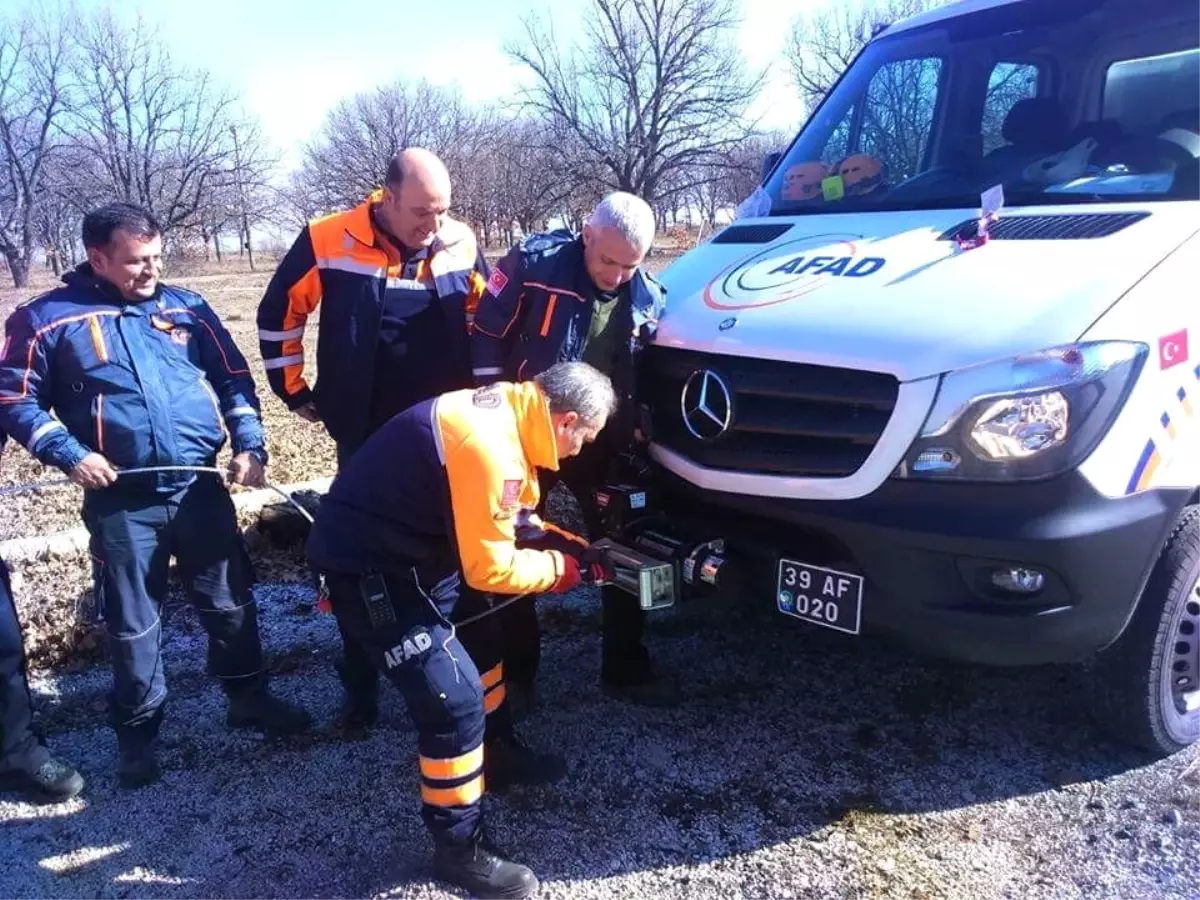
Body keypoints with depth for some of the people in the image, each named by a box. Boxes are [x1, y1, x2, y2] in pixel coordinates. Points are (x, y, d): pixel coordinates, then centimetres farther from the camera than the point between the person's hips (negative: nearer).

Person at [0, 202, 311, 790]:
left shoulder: (186, 308, 7)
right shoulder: (49, 318, -2)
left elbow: (234, 378, 10)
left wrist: (249, 444, -2)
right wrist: (67, 453, -13)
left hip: (200, 488, 3)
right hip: (120, 501, -2)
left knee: (230, 601, 14)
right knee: (132, 623, 9)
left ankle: (249, 698, 33)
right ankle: (138, 731, 28)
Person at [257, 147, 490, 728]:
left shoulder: (460, 243, -5)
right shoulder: (327, 242, -13)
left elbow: (487, 316, 11)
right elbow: (279, 316, 1)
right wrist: (295, 392, 2)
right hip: (364, 437, -2)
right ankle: (360, 681, 24)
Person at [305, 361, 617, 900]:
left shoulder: (506, 411, 3)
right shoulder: (490, 444, -28)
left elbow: (509, 519, 16)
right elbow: (488, 568, -22)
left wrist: (570, 546, 5)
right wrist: (561, 568, -7)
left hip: (411, 546, 10)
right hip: (367, 567, -10)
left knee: (481, 641, 24)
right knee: (455, 697, -8)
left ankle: (498, 755, 45)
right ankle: (460, 848, 10)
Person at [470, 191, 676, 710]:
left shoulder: (648, 298, 0)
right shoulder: (533, 263, -15)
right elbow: (486, 336, -11)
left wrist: (638, 427, 3)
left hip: (603, 441, 4)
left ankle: (626, 670, 23)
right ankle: (516, 671, 24)